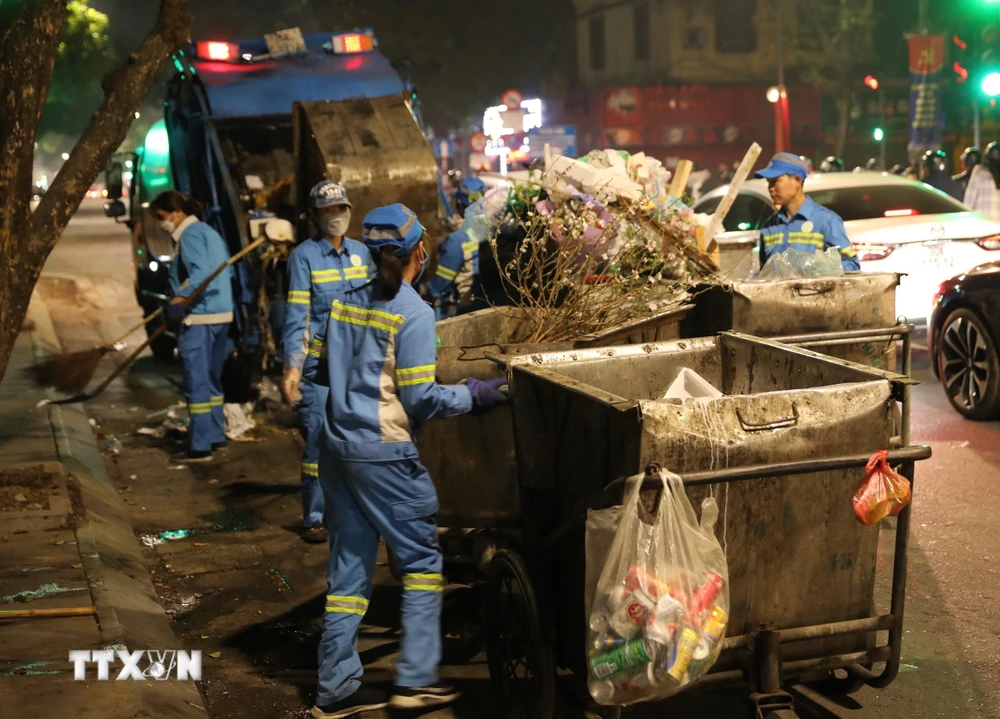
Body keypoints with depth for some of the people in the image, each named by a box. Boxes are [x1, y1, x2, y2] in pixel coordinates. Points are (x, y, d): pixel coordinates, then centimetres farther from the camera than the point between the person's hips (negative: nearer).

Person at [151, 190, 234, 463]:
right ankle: (216, 436, 26)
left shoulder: (190, 234, -11)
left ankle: (200, 447, -4)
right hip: (221, 314, 10)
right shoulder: (209, 232, 18)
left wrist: (179, 301, -25)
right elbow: (227, 270, 19)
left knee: (197, 383, -6)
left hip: (199, 318, -10)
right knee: (212, 380, 19)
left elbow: (201, 273, -23)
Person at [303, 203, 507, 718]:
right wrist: (475, 395, -3)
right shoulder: (412, 314, -13)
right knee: (422, 558, 8)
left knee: (349, 565, 12)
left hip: (338, 446, 7)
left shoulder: (345, 303, 7)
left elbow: (314, 370, 13)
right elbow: (420, 400, -14)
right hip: (384, 453, -7)